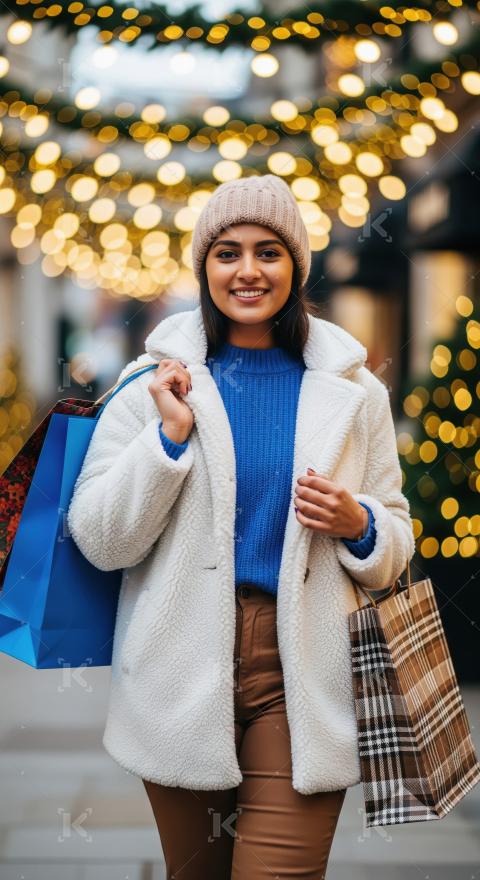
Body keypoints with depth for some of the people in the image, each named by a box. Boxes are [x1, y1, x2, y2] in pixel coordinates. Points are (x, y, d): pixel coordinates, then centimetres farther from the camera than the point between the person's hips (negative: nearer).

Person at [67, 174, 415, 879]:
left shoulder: (352, 391, 5)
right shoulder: (157, 382, 1)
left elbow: (396, 542, 12)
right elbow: (99, 542, -4)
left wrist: (358, 524, -10)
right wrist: (170, 434, -13)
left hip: (302, 678, 0)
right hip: (183, 672, 1)